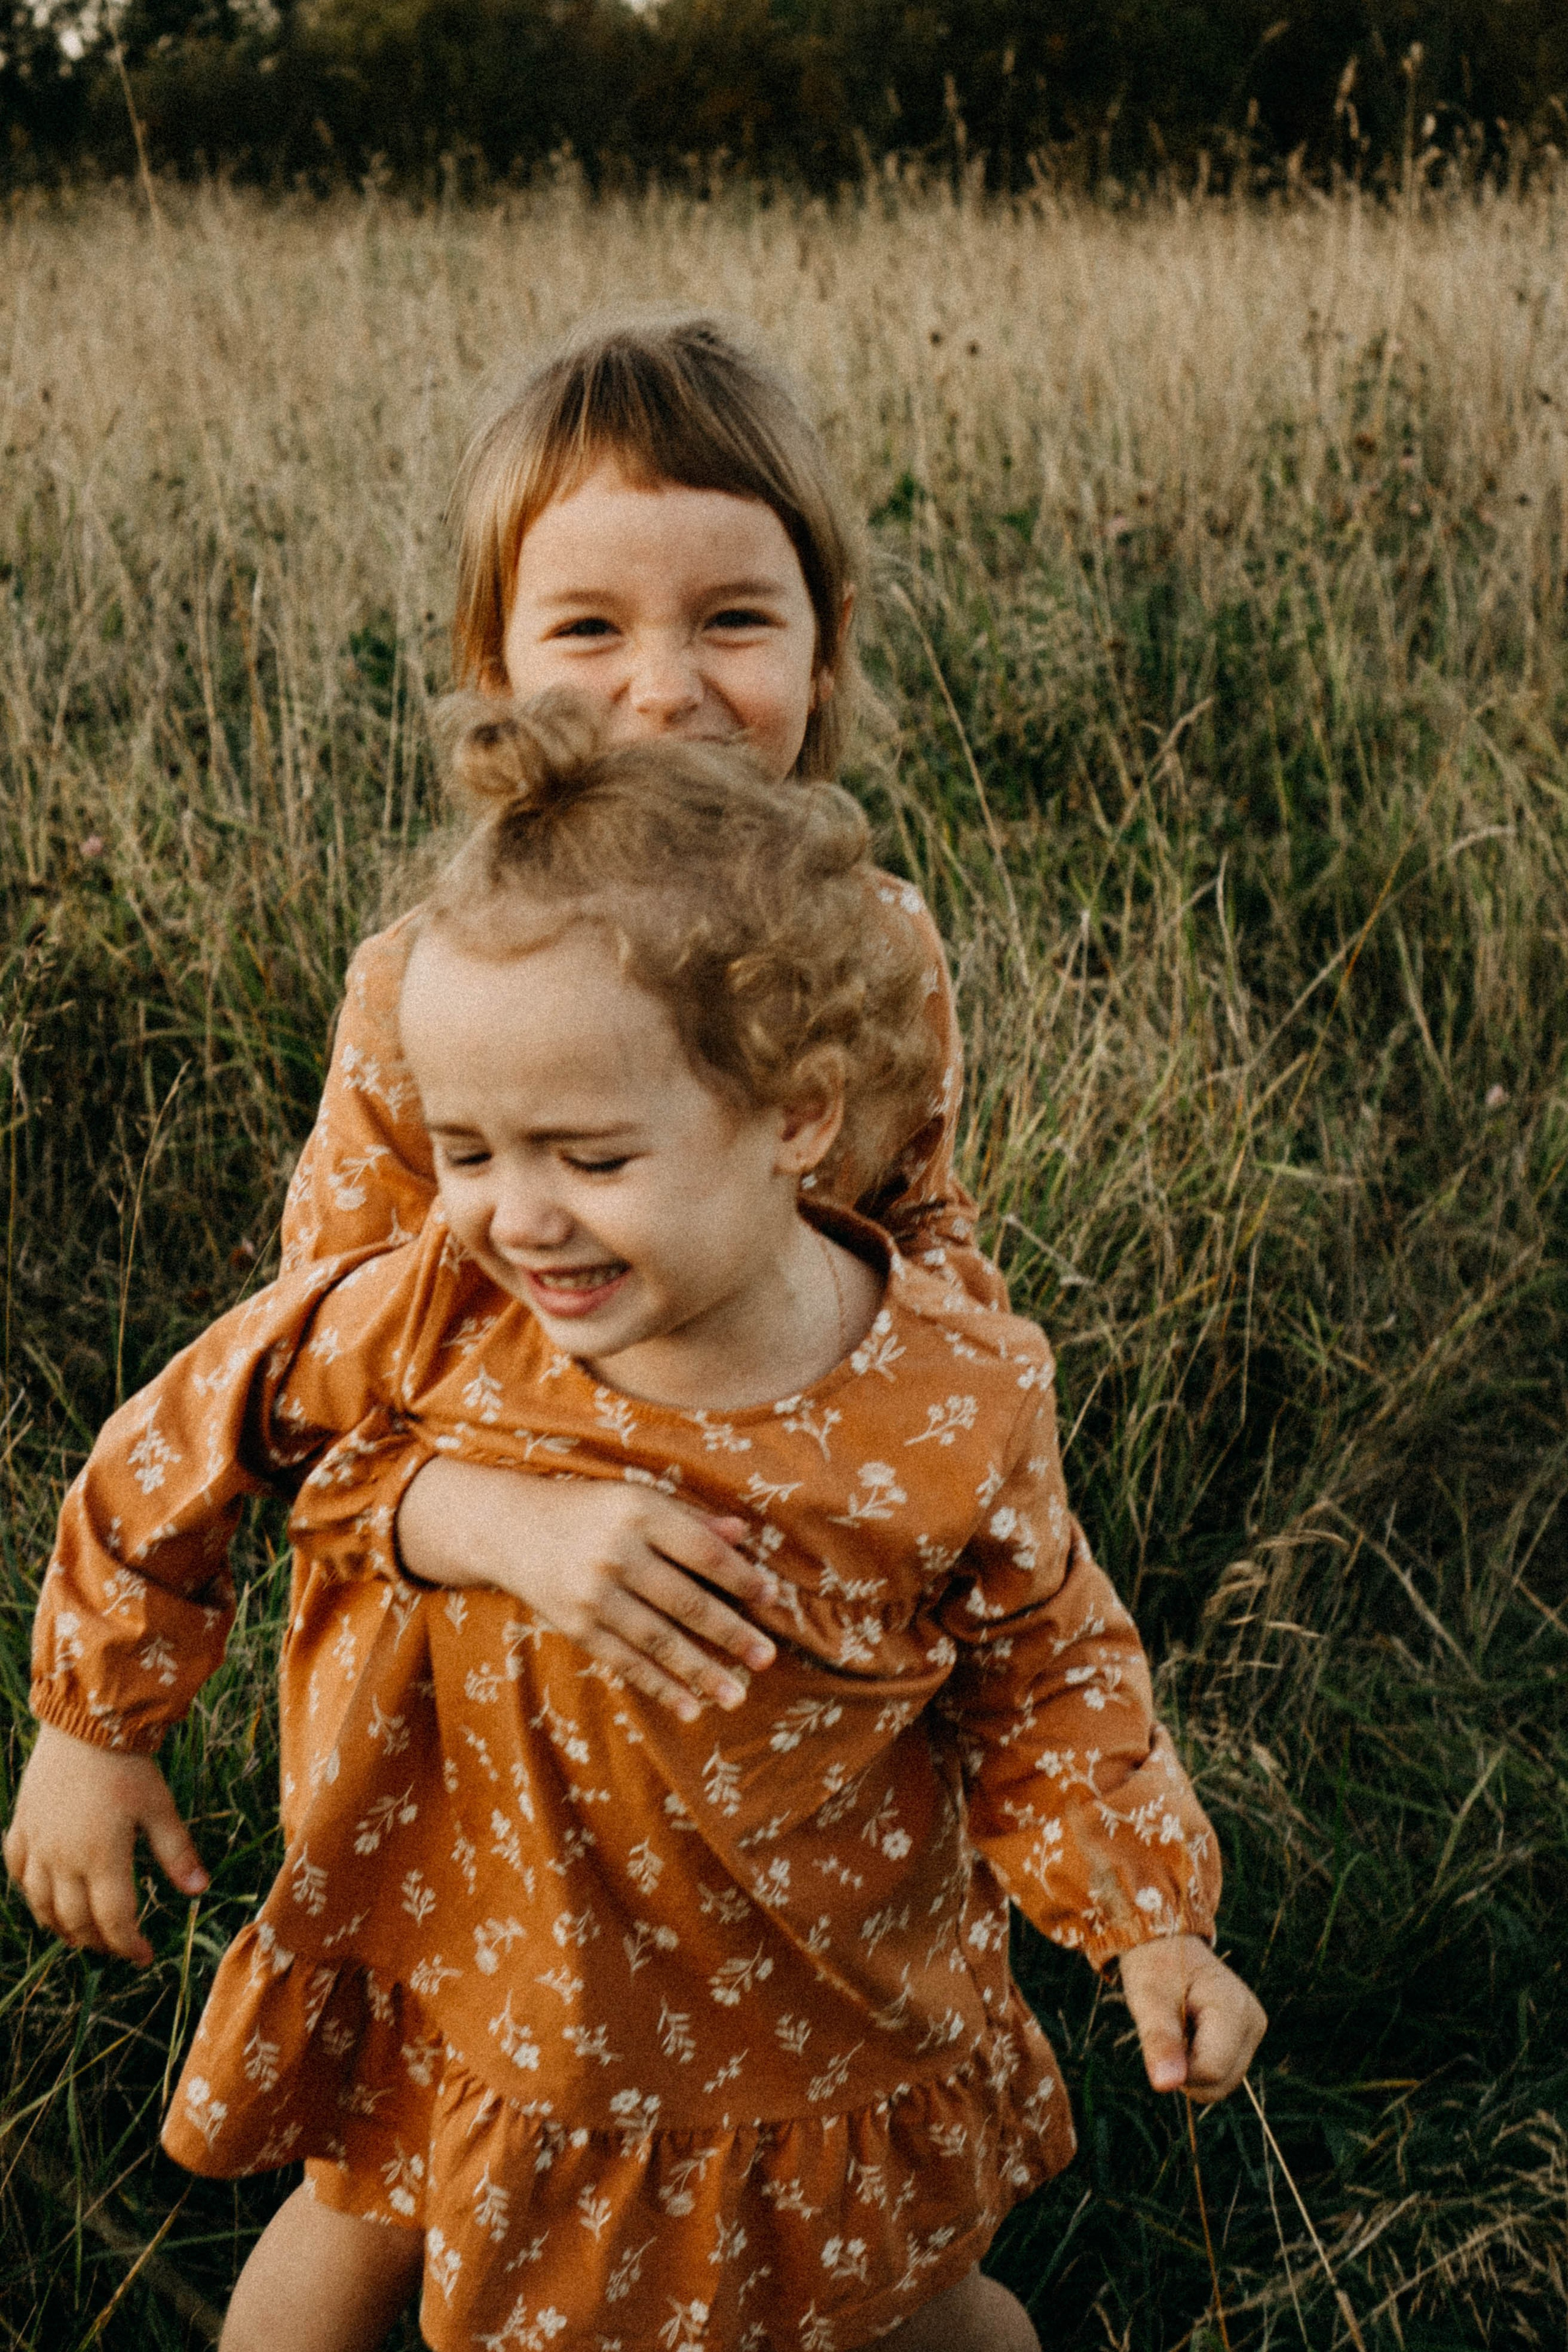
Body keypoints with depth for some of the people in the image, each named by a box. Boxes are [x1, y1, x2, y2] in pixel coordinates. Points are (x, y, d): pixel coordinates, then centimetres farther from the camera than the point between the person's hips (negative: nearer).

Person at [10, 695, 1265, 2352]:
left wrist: (1148, 1922, -18)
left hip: (812, 2023, -1)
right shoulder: (445, 1315, -26)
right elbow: (192, 1432, -8)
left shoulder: (955, 1413, -26)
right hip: (484, 1969, 1)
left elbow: (1046, 1679, -7)